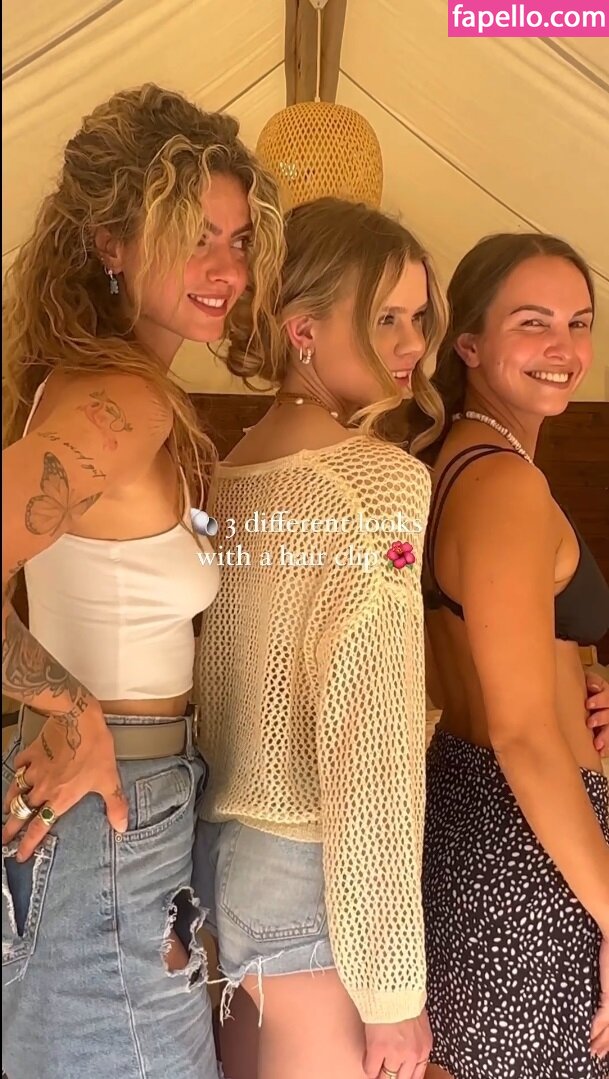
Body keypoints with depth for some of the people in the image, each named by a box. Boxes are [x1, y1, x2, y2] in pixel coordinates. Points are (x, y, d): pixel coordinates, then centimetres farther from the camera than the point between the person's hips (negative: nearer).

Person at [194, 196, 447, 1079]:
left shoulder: (227, 471, 5)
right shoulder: (381, 480, -19)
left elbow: (249, 698, 8)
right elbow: (367, 744, -23)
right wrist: (393, 984, -16)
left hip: (216, 850, 8)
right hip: (313, 881, -7)